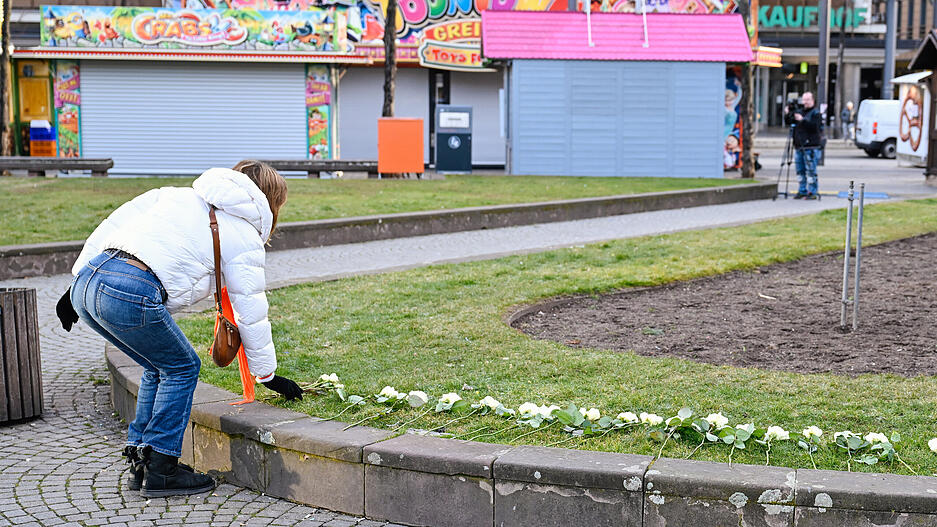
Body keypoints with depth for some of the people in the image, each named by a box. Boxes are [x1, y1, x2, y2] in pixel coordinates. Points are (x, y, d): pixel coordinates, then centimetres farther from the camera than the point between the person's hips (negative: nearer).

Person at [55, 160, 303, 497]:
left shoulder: (176, 194, 29)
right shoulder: (245, 237, 13)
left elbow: (111, 227, 22)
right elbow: (250, 312, 15)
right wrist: (268, 375, 26)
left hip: (87, 281, 7)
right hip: (132, 294, -7)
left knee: (160, 367, 24)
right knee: (182, 369, 15)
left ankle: (140, 461, 29)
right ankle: (159, 470, 14)